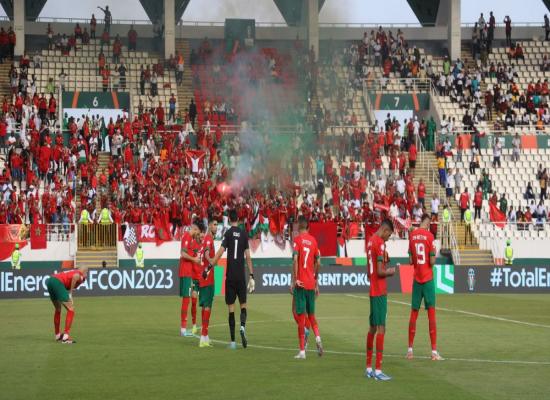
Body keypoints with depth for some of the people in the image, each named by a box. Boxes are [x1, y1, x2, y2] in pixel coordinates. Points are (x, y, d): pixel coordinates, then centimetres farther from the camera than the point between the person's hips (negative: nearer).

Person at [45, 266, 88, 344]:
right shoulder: (81, 276, 6)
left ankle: (57, 335, 35)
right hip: (58, 283, -9)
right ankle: (66, 337, -8)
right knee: (71, 309, -2)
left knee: (58, 310, 26)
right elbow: (75, 276, -18)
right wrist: (70, 292, -10)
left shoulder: (74, 271, 29)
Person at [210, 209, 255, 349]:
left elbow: (220, 251, -14)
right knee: (243, 305, 12)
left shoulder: (228, 233, -3)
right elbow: (248, 256, 5)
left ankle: (233, 341, 1)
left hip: (230, 276, -1)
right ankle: (242, 326, -18)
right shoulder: (244, 234, 5)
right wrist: (251, 276, 8)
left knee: (231, 307, 2)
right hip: (241, 276, 1)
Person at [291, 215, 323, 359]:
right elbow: (318, 263, 11)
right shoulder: (313, 240, 9)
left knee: (301, 316, -3)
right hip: (311, 284, 5)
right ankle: (318, 338, -7)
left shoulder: (297, 240, -6)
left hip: (300, 284, -5)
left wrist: (294, 281, -15)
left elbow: (295, 260, -17)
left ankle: (302, 351, -3)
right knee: (311, 315, 17)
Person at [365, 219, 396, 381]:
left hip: (372, 291, 9)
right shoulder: (380, 243, -14)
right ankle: (378, 370, -11)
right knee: (381, 328, -9)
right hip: (380, 292, -9)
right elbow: (380, 271, -19)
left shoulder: (370, 241, 15)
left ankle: (369, 368, 19)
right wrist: (390, 272, -2)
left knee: (372, 327, 14)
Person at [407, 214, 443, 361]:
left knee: (414, 313, 9)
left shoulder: (412, 235, 4)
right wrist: (434, 255, 8)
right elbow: (432, 261, -11)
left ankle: (410, 349, 11)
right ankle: (434, 351, -7)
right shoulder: (429, 236, -9)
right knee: (431, 312, -4)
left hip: (416, 278, 4)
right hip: (428, 278, -4)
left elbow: (411, 260, 7)